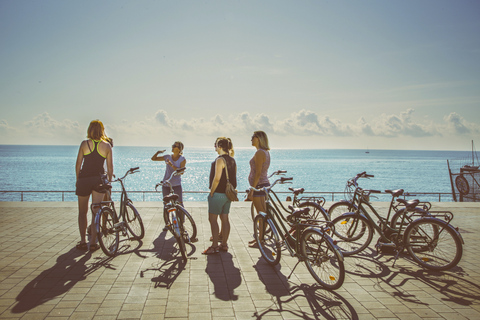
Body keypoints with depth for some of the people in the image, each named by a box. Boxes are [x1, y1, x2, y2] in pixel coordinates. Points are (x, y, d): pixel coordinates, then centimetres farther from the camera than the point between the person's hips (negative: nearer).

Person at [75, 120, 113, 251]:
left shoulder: (84, 144, 1)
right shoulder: (107, 145, 2)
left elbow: (78, 164, 2)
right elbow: (110, 167, 2)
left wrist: (77, 179, 13)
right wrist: (109, 182, 12)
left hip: (84, 179, 0)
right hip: (99, 180, 0)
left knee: (82, 212, 13)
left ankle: (82, 241, 13)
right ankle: (93, 242, 4)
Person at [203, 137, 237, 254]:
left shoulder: (220, 160, -16)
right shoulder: (232, 160, 11)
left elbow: (217, 178, -22)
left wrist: (211, 192, -12)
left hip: (218, 194, -9)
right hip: (228, 194, 9)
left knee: (213, 219, -1)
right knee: (225, 219, 13)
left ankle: (214, 246, 0)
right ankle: (224, 244, 19)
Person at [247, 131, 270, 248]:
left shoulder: (259, 153, -16)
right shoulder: (265, 152, 14)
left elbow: (258, 173, -21)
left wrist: (252, 190, -20)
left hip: (259, 185, -10)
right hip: (264, 184, 10)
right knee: (262, 213, 15)